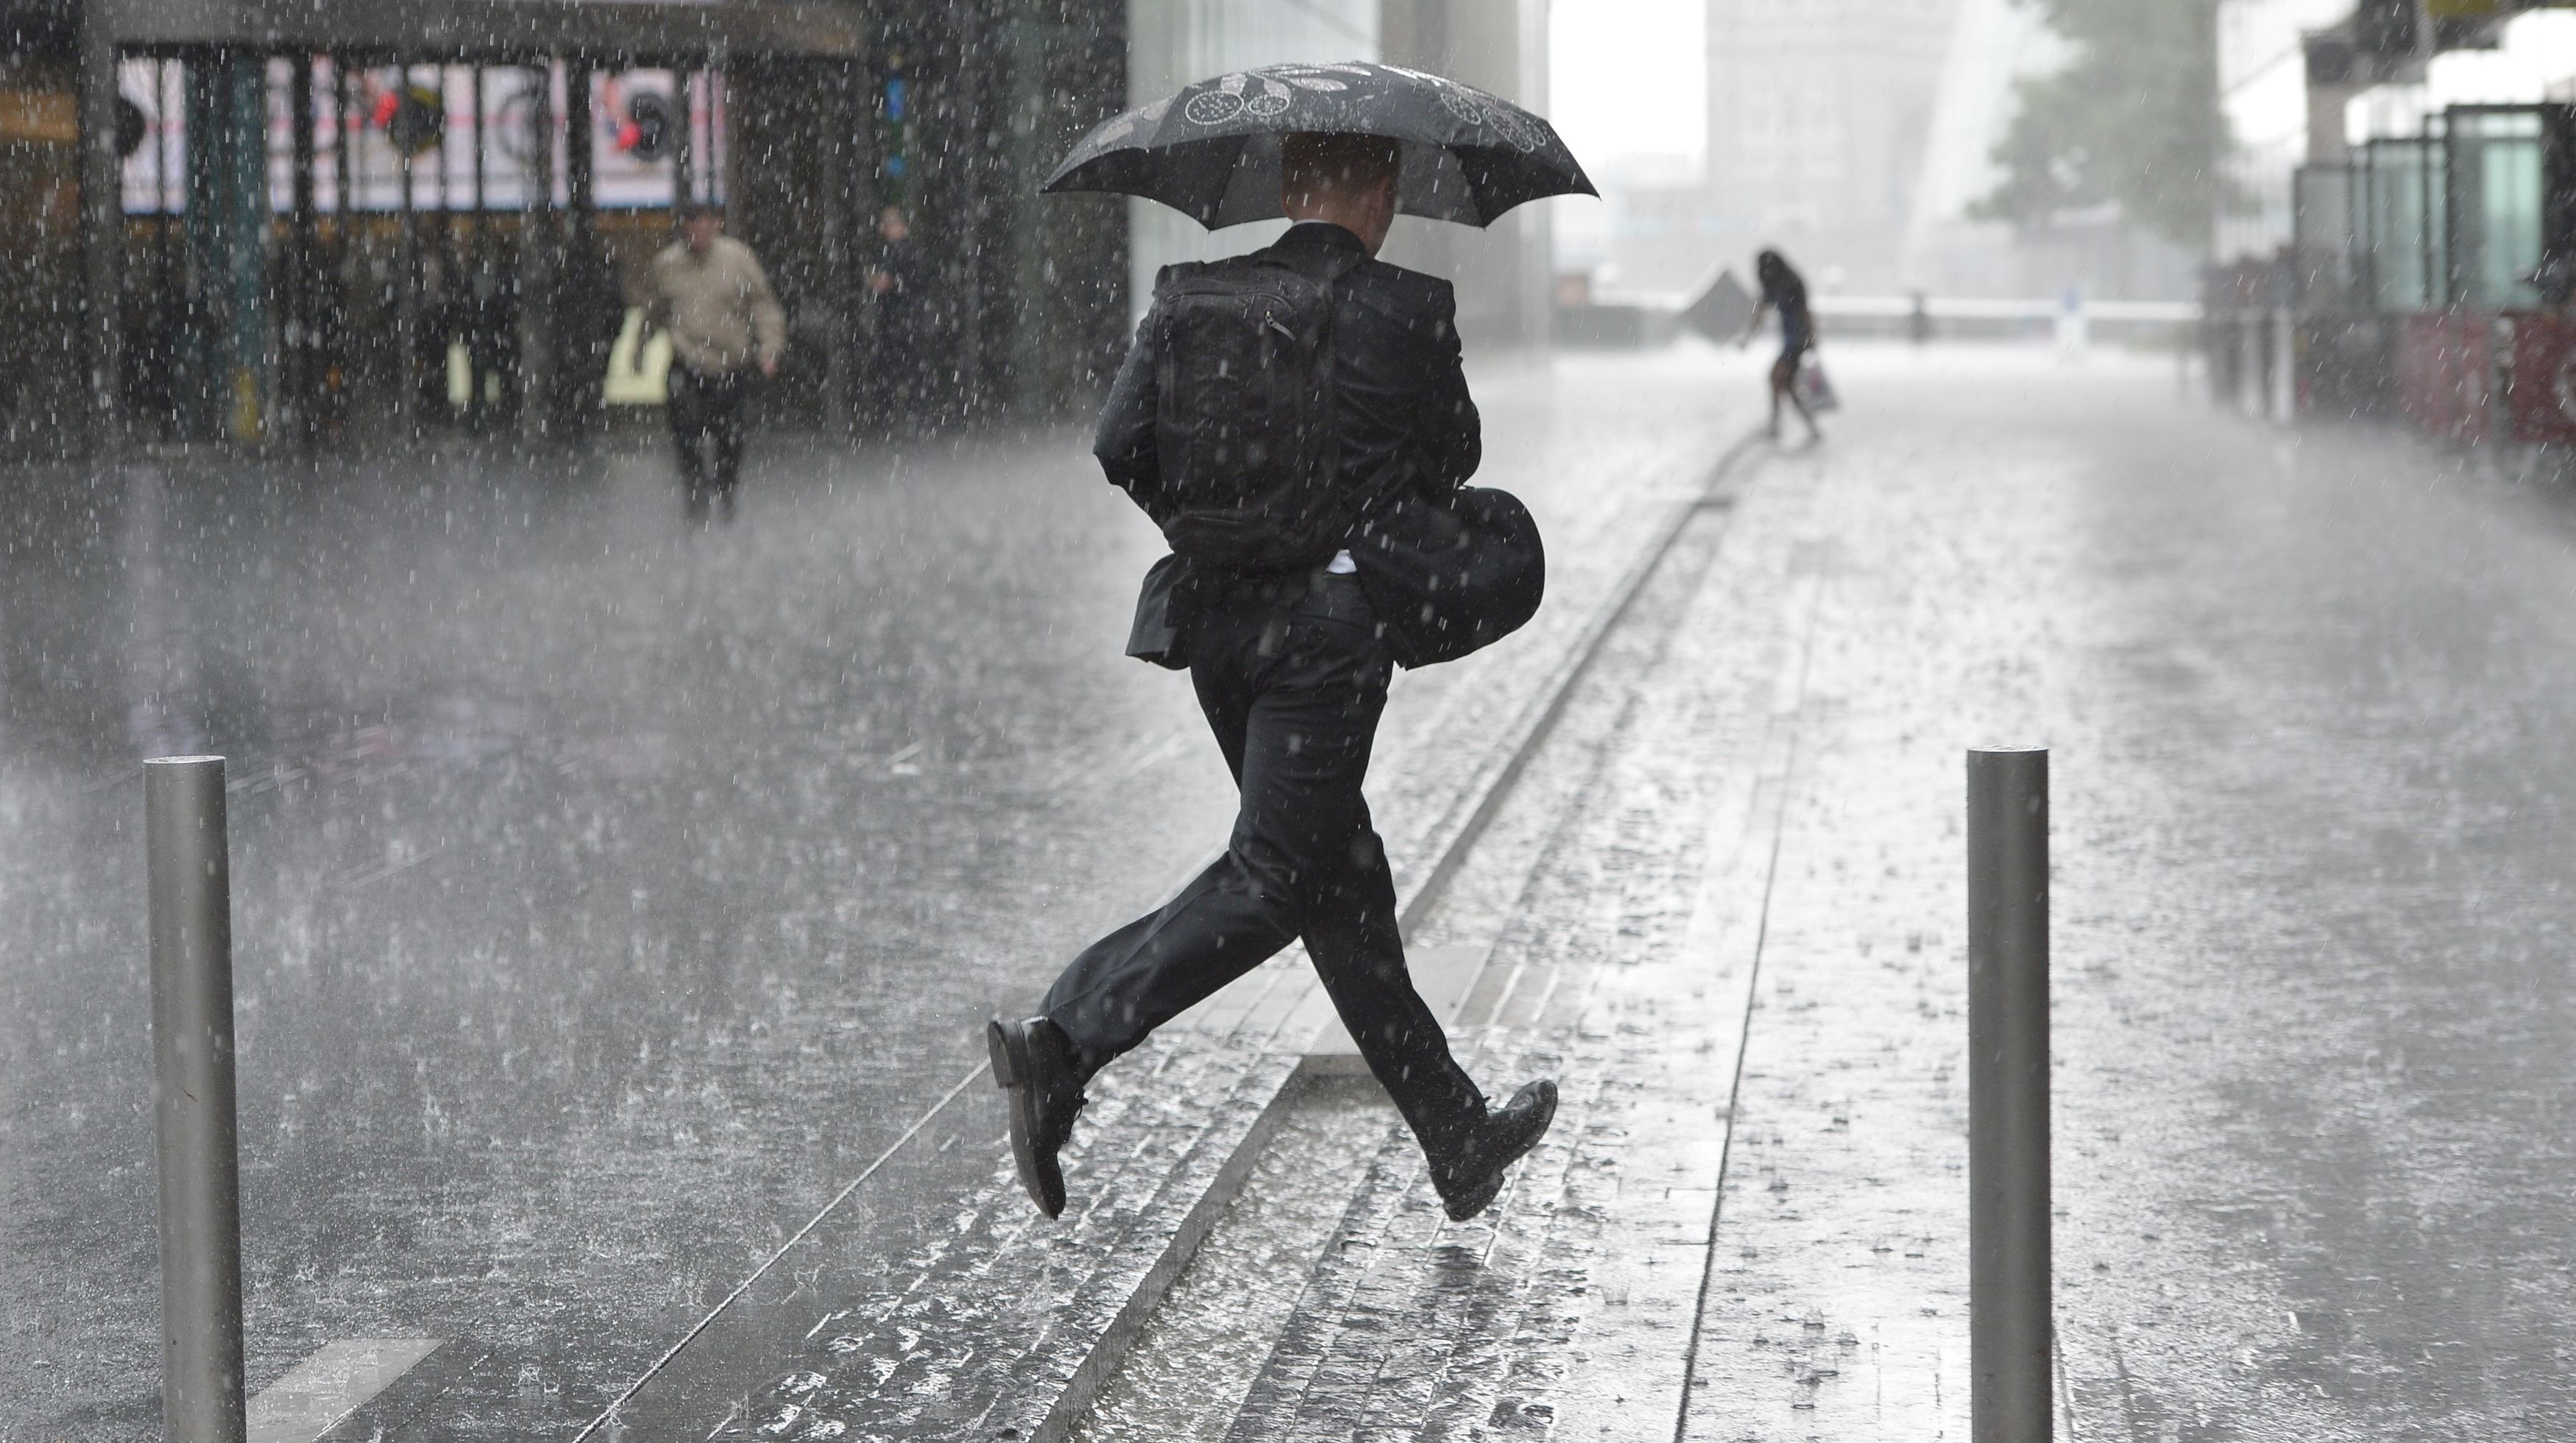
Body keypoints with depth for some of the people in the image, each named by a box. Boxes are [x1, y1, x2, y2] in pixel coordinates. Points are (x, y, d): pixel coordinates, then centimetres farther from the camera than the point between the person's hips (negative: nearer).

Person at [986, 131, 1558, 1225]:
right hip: (1331, 621, -6)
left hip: (1217, 614, 6)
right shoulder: (1408, 311, -7)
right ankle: (1061, 1048, -22)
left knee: (1344, 882, 13)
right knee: (1271, 879, -4)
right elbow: (1456, 458, 5)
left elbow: (1120, 447, -4)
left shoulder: (1195, 299, 2)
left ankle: (1460, 1142, 23)